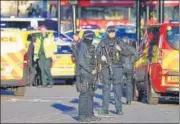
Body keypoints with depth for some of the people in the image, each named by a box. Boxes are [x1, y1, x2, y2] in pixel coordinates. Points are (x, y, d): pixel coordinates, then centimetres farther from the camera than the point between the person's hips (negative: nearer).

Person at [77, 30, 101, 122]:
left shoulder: (90, 47, 16)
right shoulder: (82, 47, -11)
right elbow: (81, 61, -19)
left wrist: (94, 70, 8)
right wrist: (91, 71, -17)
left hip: (90, 73, 9)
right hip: (84, 74, -9)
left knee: (90, 94, 10)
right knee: (84, 95, -8)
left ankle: (90, 114, 15)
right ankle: (82, 116, -5)